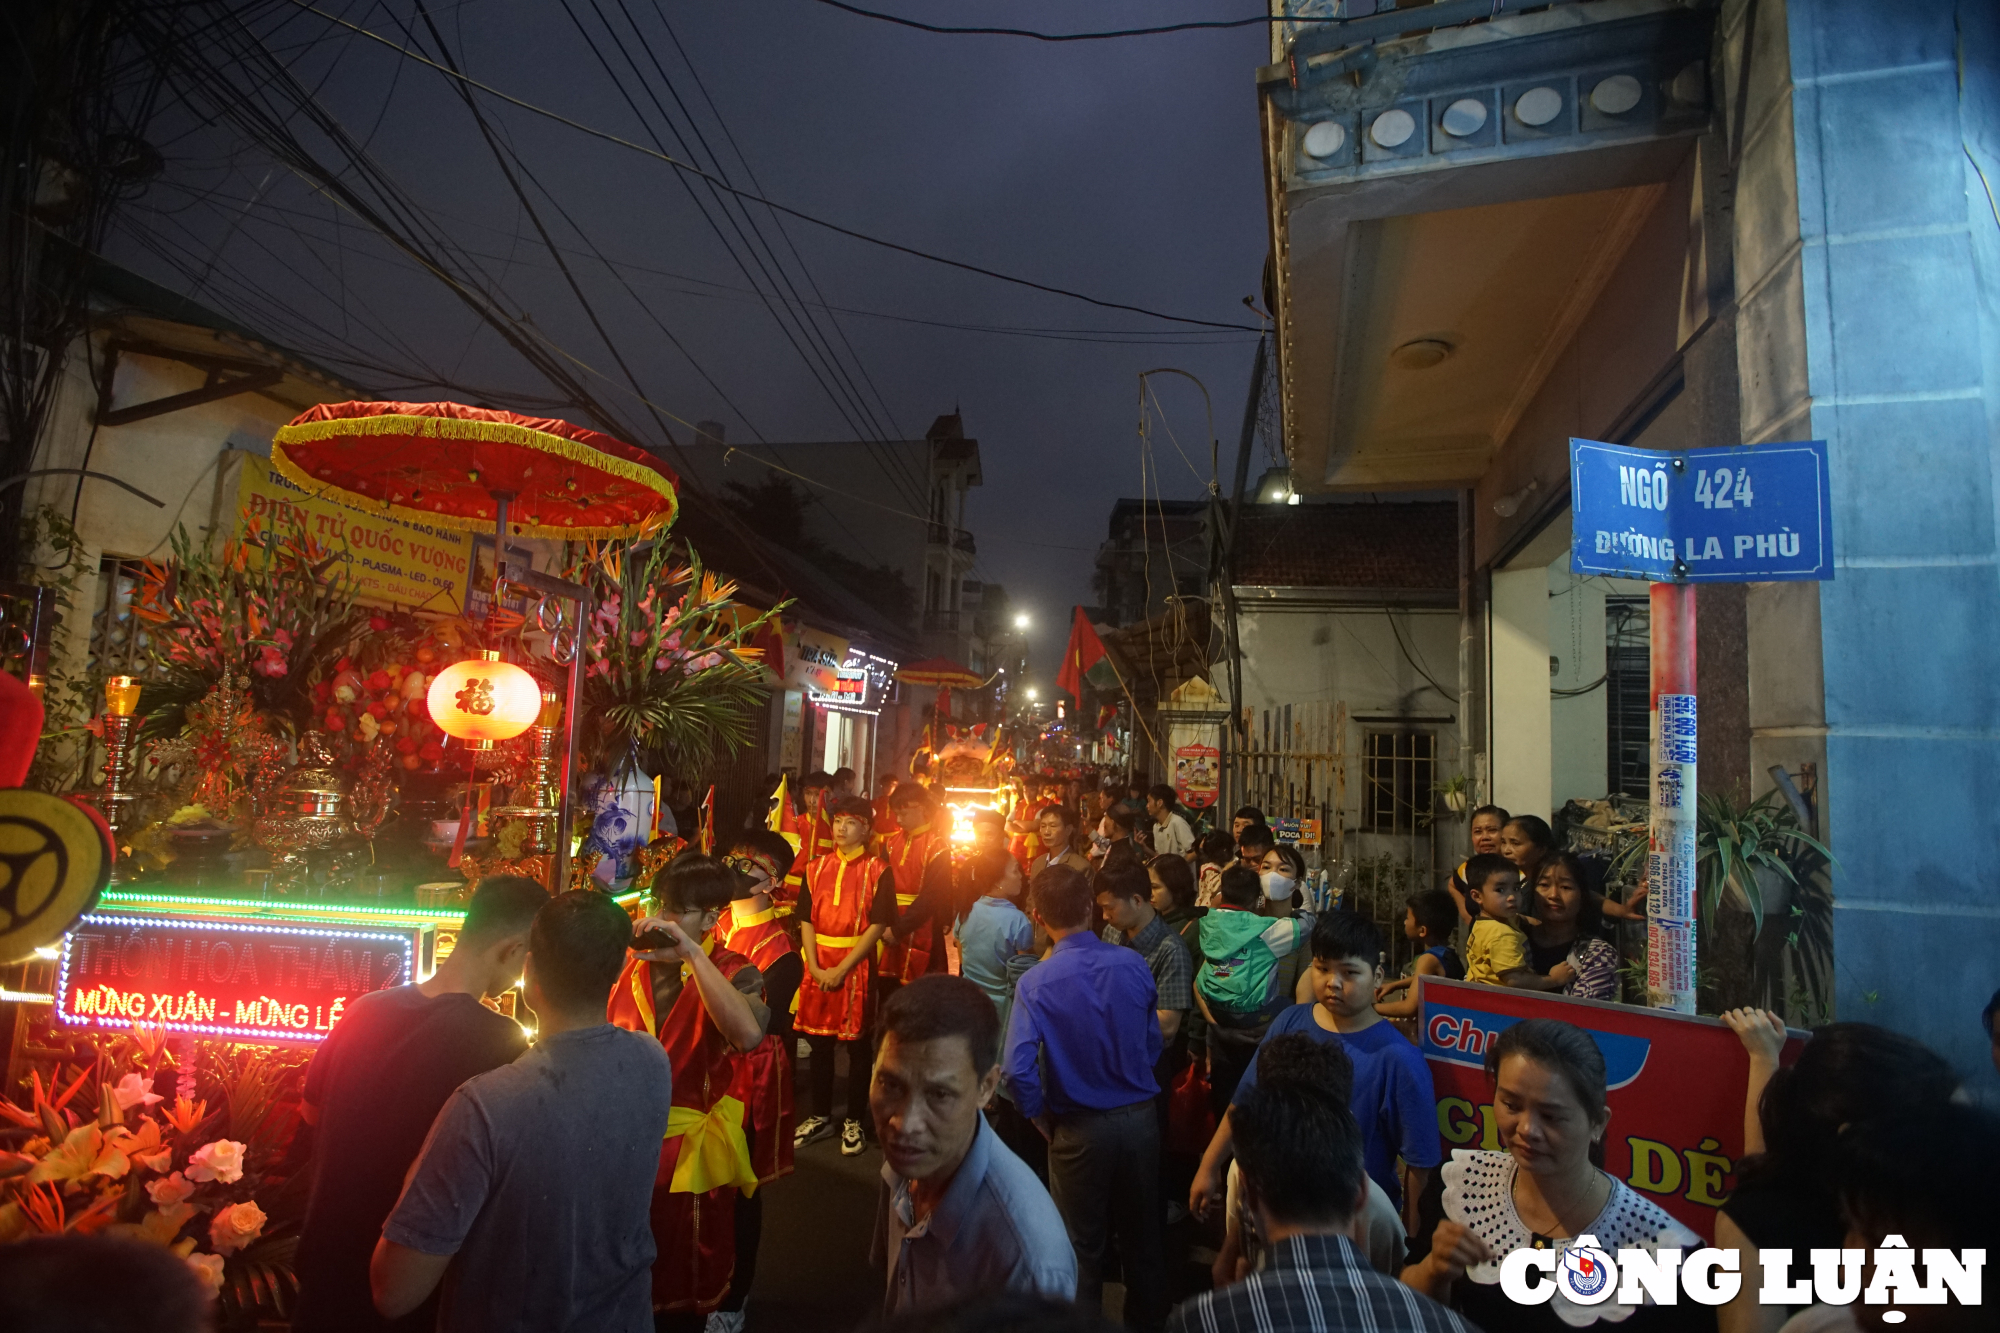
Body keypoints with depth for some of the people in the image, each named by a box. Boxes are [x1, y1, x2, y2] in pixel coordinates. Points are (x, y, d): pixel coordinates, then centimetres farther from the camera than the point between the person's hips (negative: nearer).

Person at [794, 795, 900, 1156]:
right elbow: (806, 920, 5)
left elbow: (878, 926, -10)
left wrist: (841, 969, -15)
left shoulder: (878, 871, -5)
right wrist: (815, 967, -8)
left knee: (857, 1045, 5)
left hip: (856, 967, -4)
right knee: (819, 1042, 12)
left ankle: (853, 1121, 17)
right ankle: (820, 1116, 26)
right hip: (818, 967, 4)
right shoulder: (816, 868, 8)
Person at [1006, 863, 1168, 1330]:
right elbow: (1153, 1044, 0)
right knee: (1142, 1237, 22)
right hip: (1140, 1116, 3)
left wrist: (1042, 1118, -6)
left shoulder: (1036, 982, -19)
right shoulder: (1134, 965, -12)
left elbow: (1019, 1070, -23)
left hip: (1080, 1128, -3)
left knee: (1083, 1247, 18)